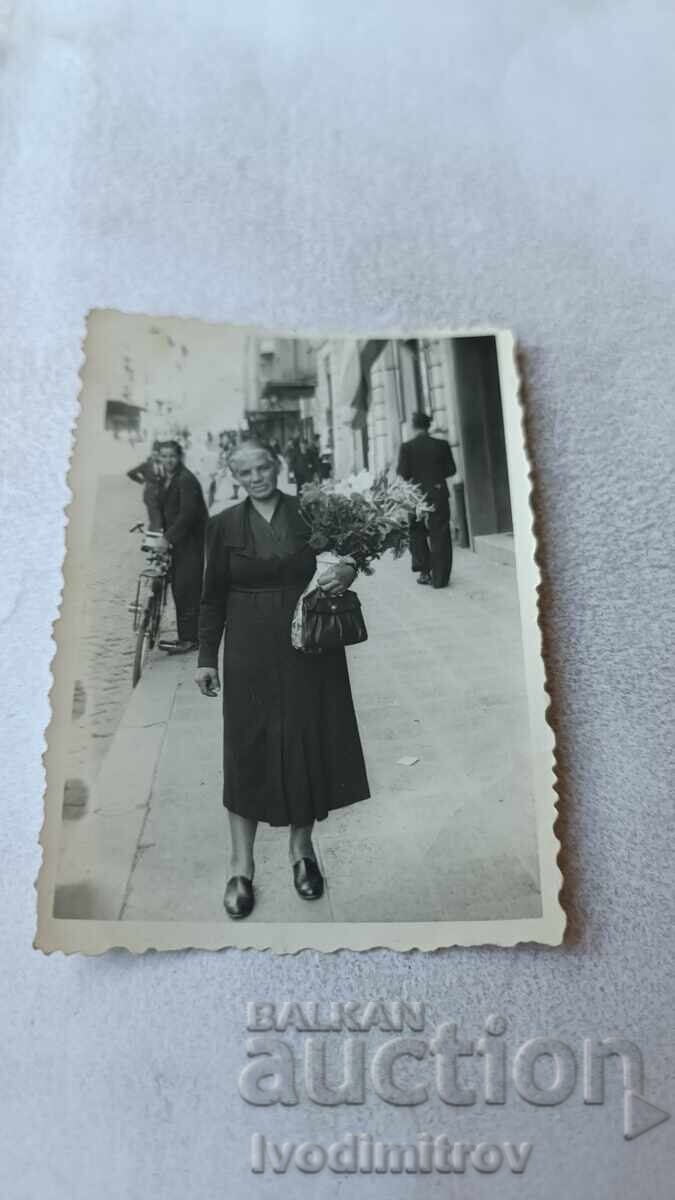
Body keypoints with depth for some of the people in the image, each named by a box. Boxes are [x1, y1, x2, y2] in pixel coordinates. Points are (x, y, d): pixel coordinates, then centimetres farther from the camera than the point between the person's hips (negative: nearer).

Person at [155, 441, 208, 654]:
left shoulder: (186, 480, -14)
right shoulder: (167, 480, 15)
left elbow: (187, 513, -23)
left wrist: (168, 538, -25)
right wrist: (164, 535, 7)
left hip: (191, 541, -9)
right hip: (177, 542, 9)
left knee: (187, 589, -10)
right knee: (178, 588, 11)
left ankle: (190, 638, -4)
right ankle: (185, 637, 18)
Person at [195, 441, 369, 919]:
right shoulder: (224, 525, 1)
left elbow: (342, 559, 4)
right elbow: (213, 597, 4)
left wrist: (347, 571, -20)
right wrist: (207, 657, 2)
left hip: (309, 649, 1)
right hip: (251, 652, 0)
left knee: (307, 745, 8)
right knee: (246, 750, 2)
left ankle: (302, 849, 27)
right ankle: (241, 867, 13)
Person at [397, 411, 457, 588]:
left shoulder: (407, 447, -7)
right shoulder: (441, 444, -4)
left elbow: (403, 473, -8)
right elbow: (451, 469, 0)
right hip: (439, 495, 0)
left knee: (418, 535, 16)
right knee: (440, 536, 5)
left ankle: (424, 572, 14)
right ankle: (439, 578, 4)